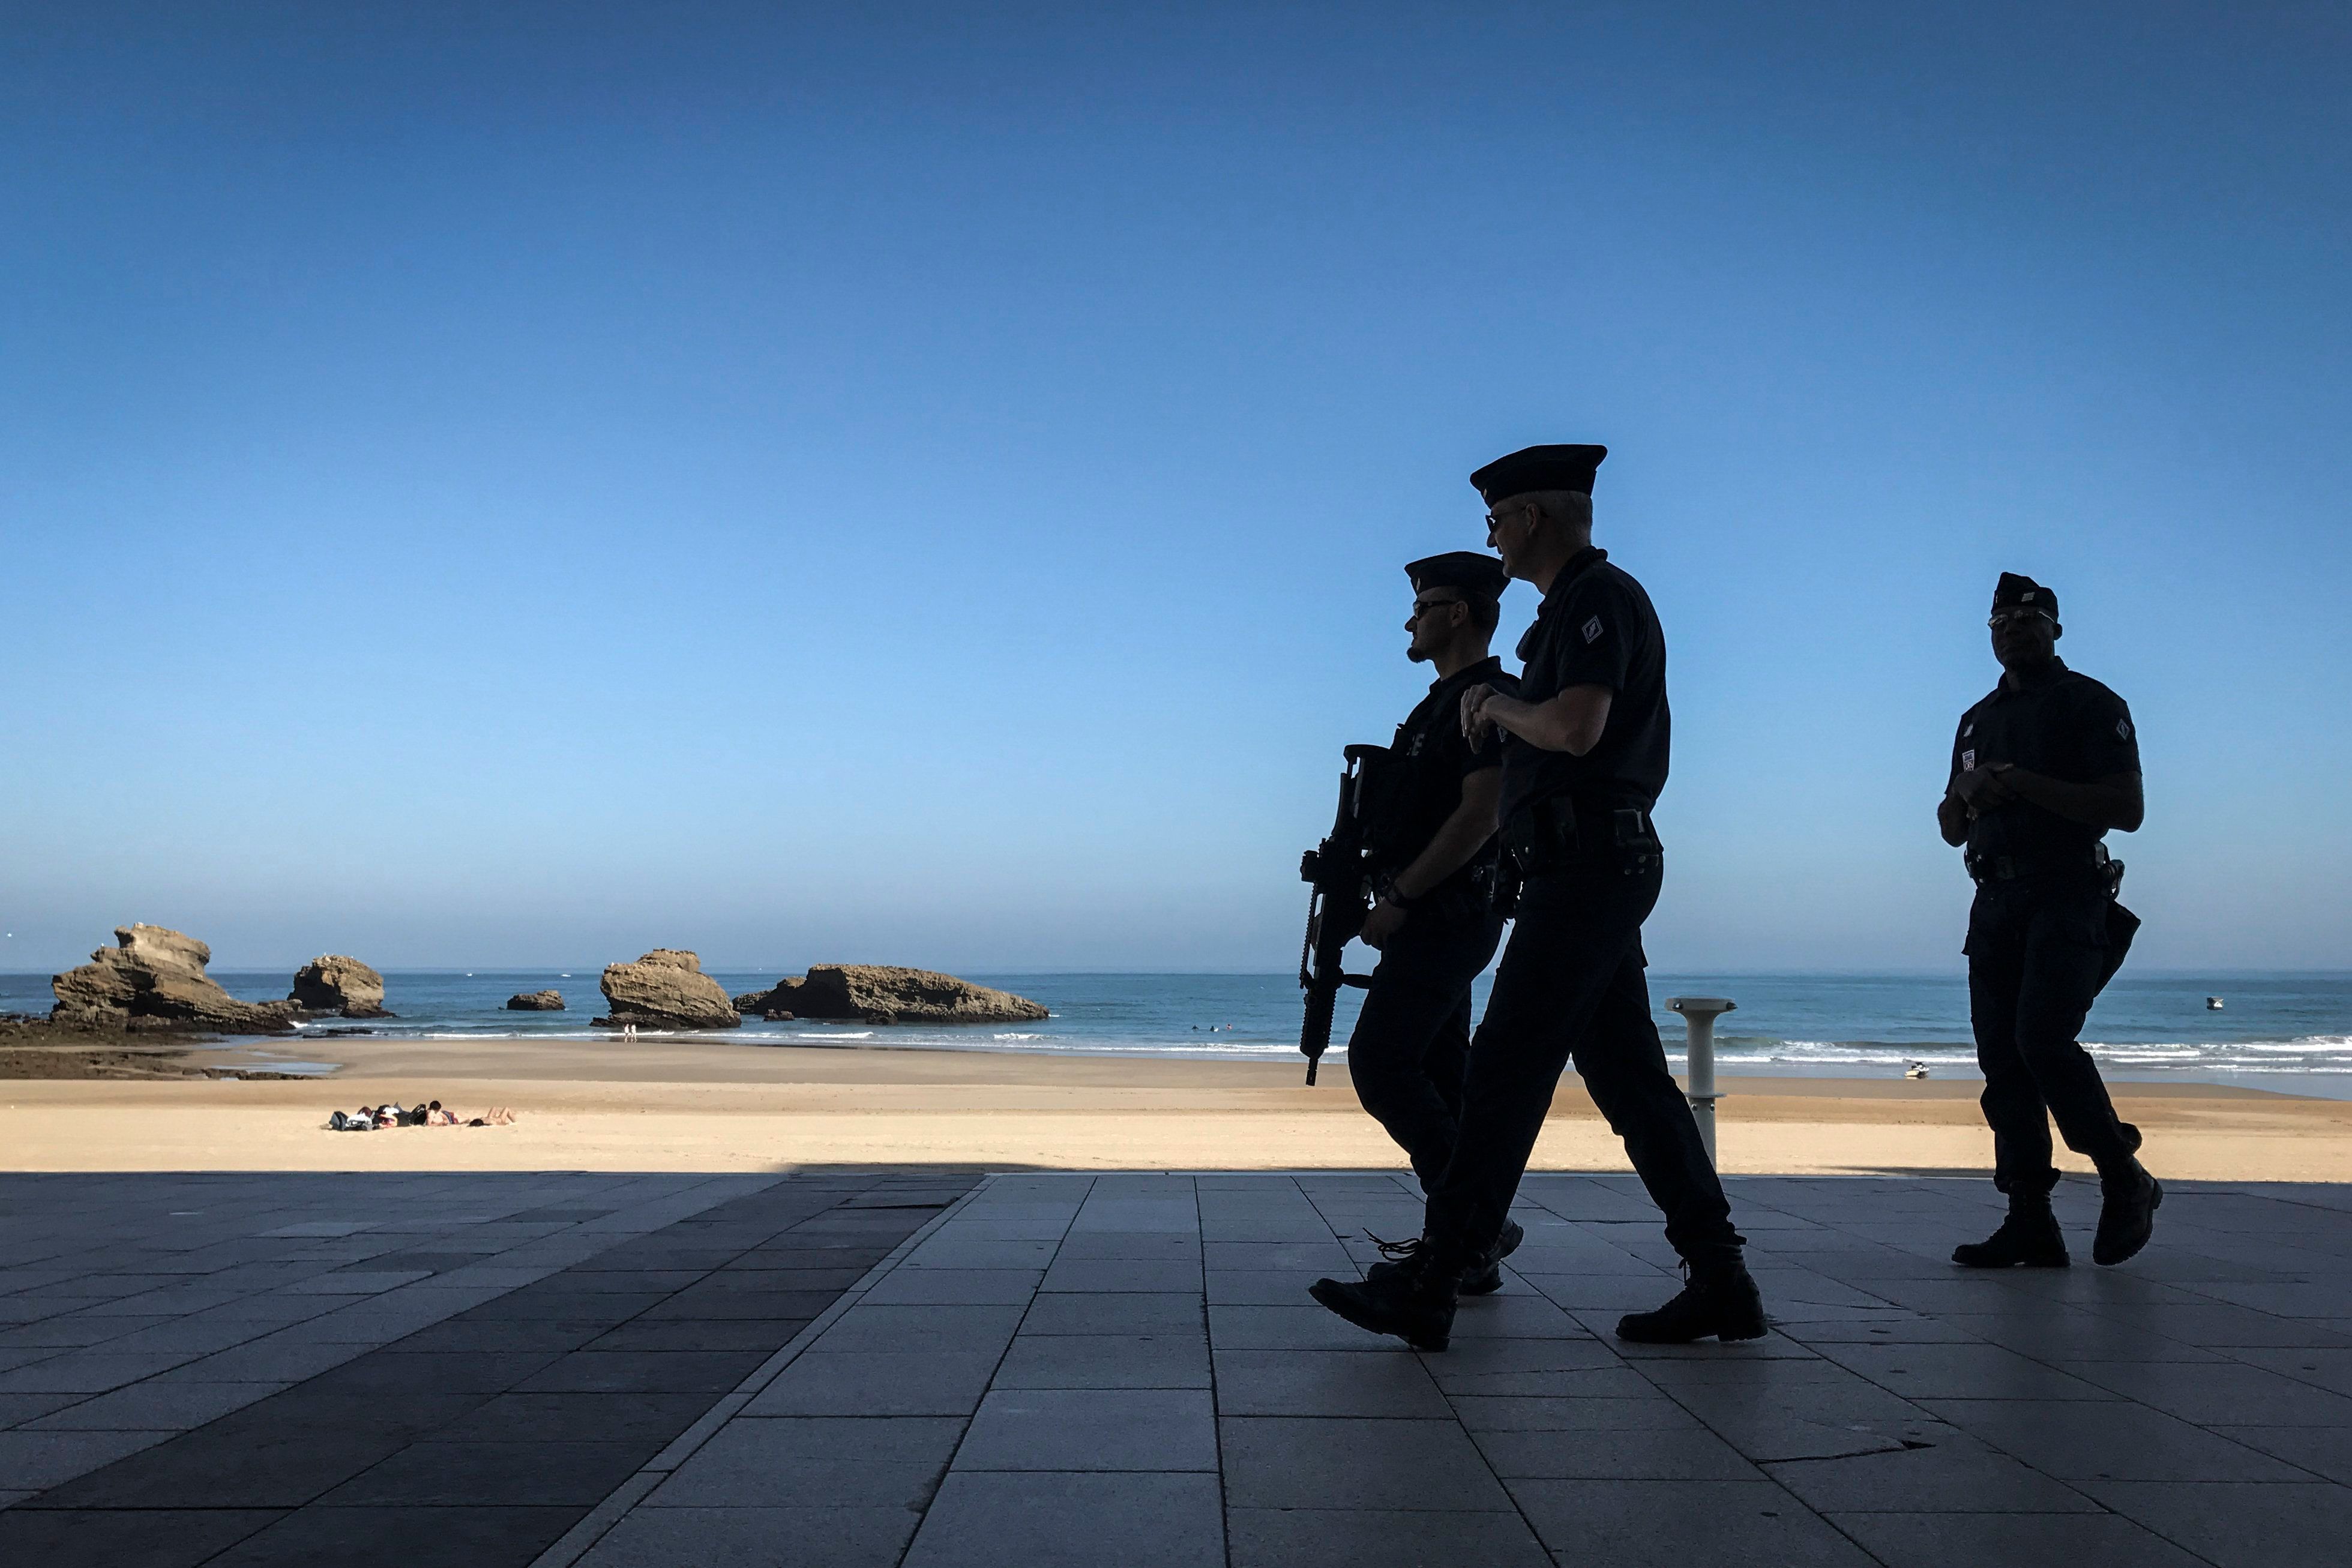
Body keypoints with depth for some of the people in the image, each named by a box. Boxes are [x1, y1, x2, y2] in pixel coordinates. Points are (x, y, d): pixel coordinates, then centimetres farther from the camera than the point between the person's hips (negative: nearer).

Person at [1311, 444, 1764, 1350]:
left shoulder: (1599, 596, -9)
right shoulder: (1576, 606, 22)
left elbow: (1576, 726, -24)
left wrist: (1500, 705, -7)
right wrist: (1499, 708, 11)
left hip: (1586, 864, -11)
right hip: (1591, 868, 11)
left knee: (1505, 1070, -10)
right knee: (1629, 1077, 10)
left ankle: (1429, 1285, -8)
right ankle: (1720, 1281, 14)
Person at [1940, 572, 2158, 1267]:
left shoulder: (2092, 705, 1)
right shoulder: (1978, 720, 21)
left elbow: (2127, 808, -11)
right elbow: (1952, 830, 22)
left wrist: (2023, 783, -17)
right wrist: (1965, 792, 0)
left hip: (2068, 897, -6)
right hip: (1996, 904, 6)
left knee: (2043, 1038, -20)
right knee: (2001, 1059, 0)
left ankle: (2125, 1183, 2)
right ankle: (2031, 1225, 2)